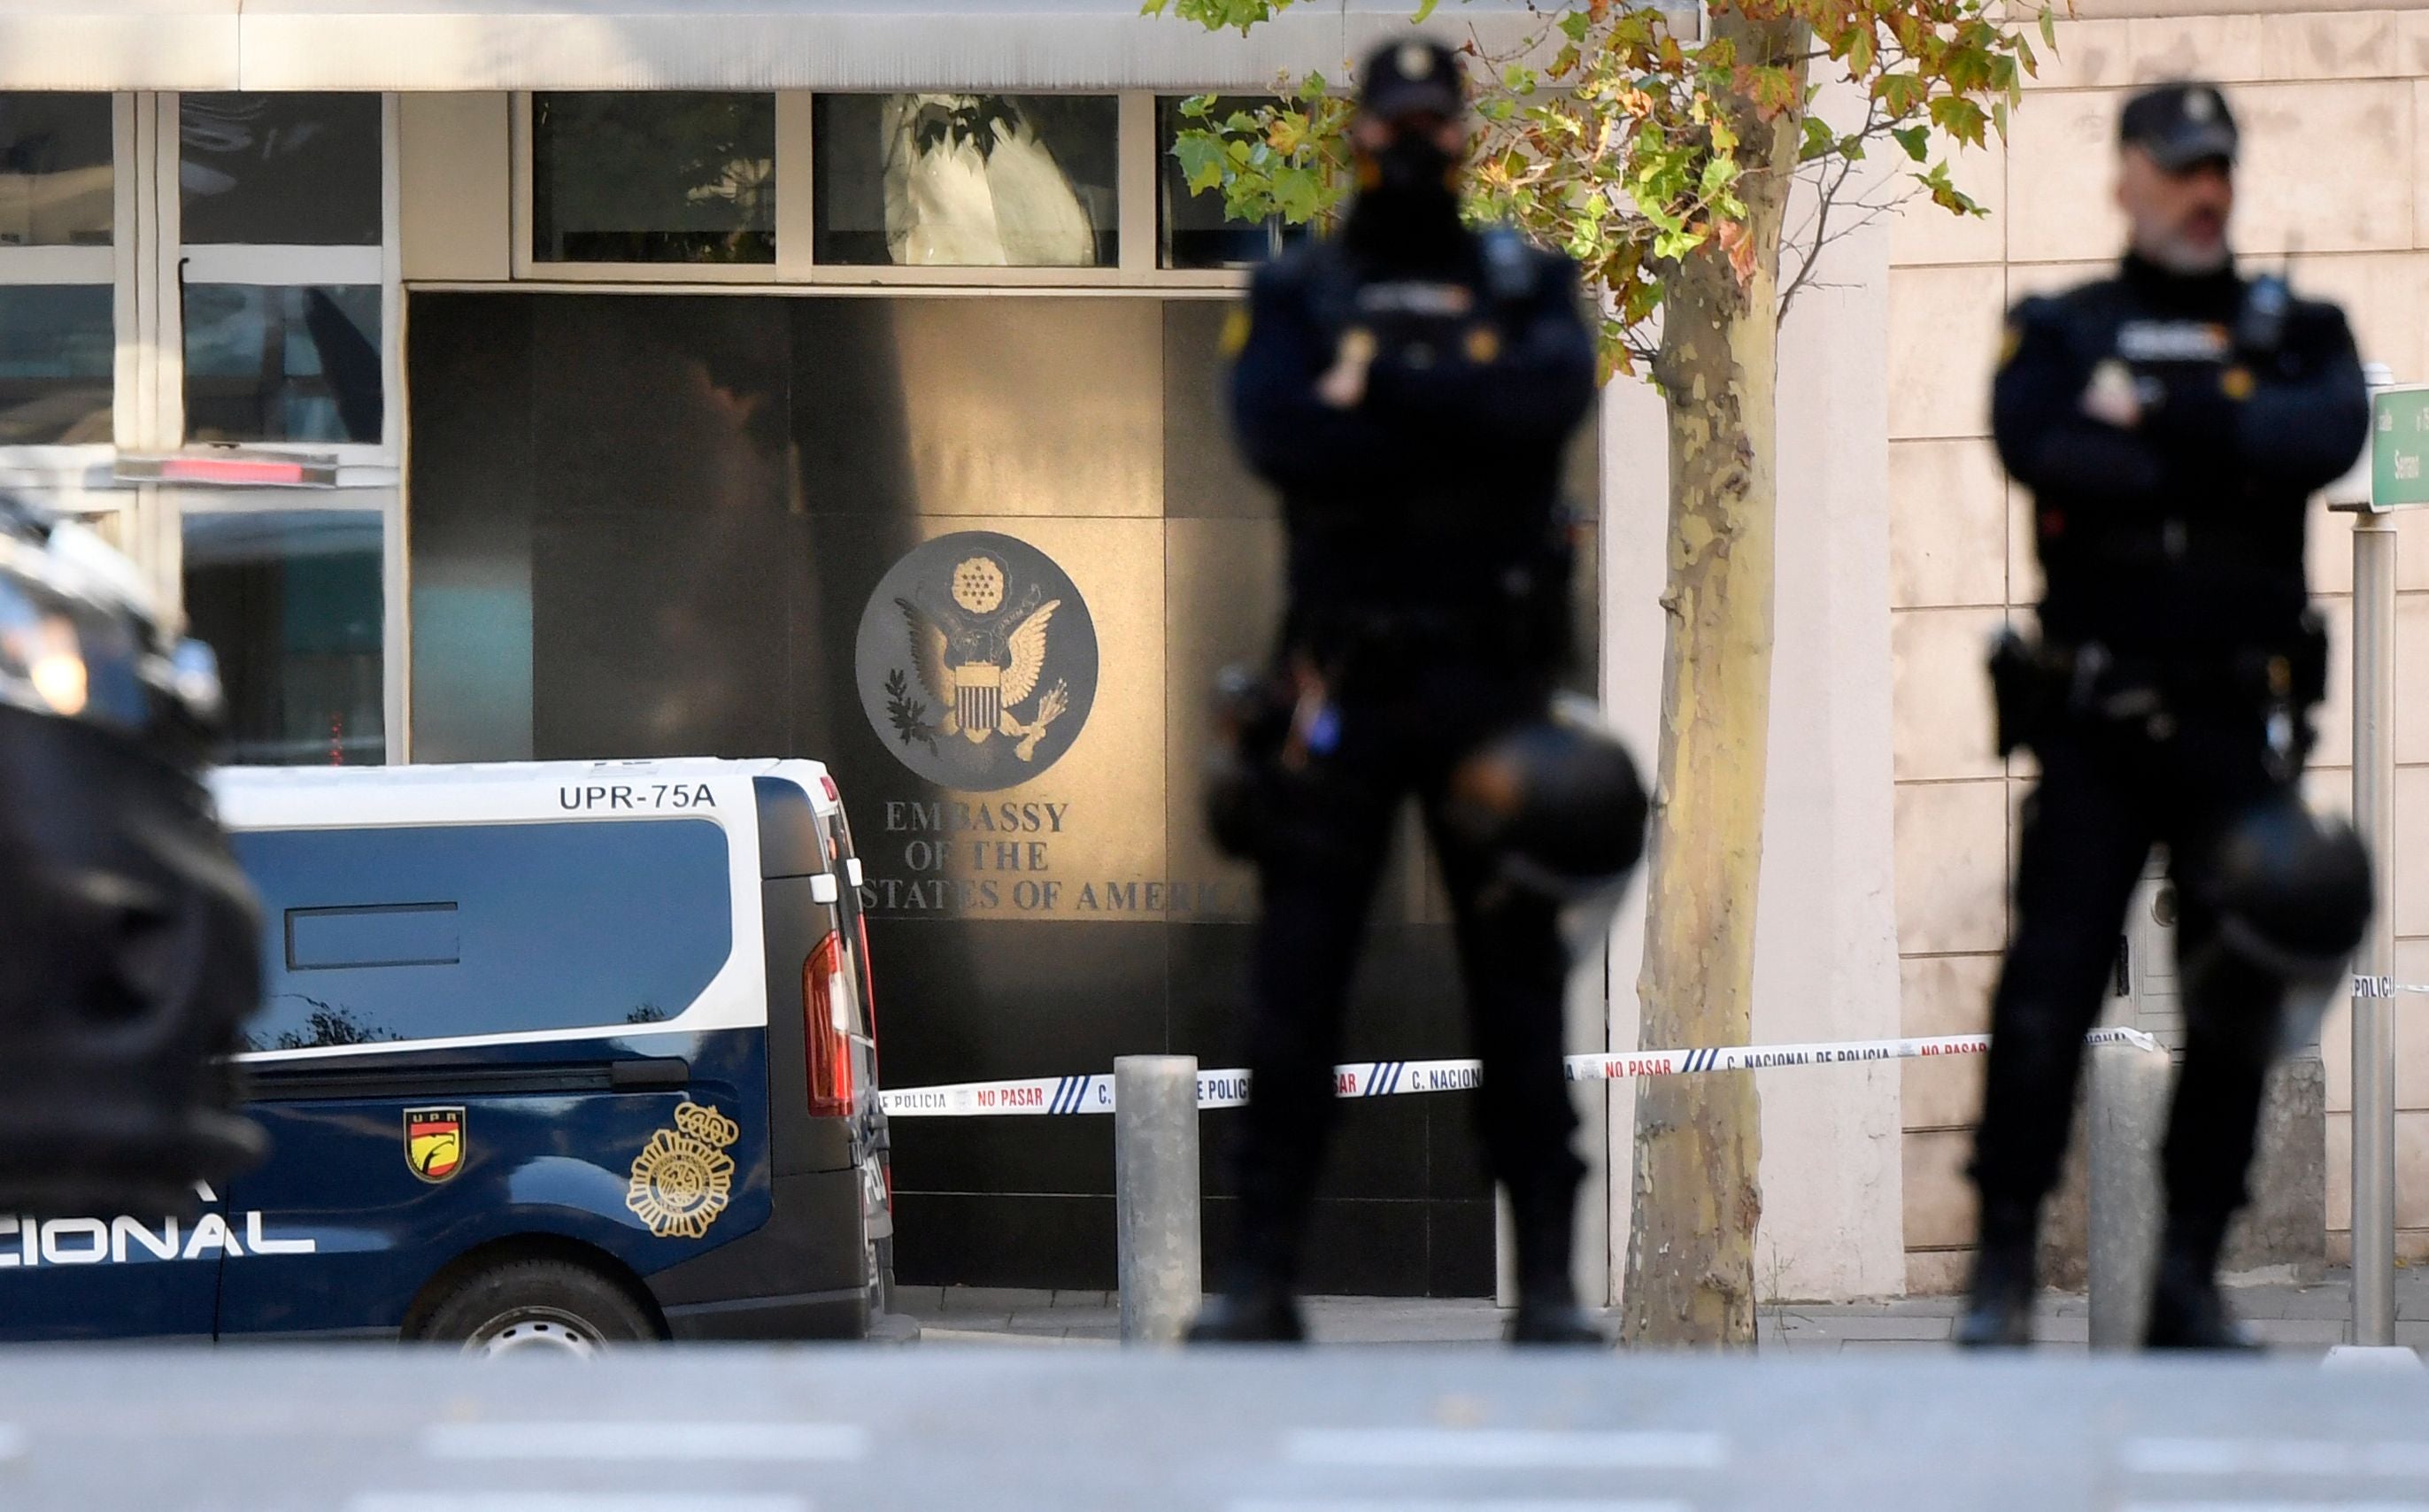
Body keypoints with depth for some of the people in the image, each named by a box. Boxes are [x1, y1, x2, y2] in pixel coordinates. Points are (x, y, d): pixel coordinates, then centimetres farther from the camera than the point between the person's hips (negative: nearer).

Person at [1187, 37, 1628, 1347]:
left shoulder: (1528, 288, 10)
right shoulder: (1295, 294, 9)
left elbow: (1552, 399, -12)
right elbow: (1280, 437, -11)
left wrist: (1381, 382, -13)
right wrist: (1464, 421, -12)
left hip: (1493, 682, 0)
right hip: (1340, 683, 0)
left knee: (1519, 978, 0)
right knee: (1295, 982, -1)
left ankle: (1548, 1278, 4)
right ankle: (1262, 1273, 4)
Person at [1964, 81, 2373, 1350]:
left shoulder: (2297, 333, 13)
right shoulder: (2058, 334, 9)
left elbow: (2328, 437, -10)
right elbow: (2039, 451, -13)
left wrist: (2158, 413, -10)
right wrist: (2226, 463, -12)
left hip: (2239, 721, 2)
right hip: (2093, 720, -2)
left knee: (2237, 1007, 1)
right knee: (2045, 995, -9)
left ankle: (2189, 1281, 9)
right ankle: (2003, 1268, -2)